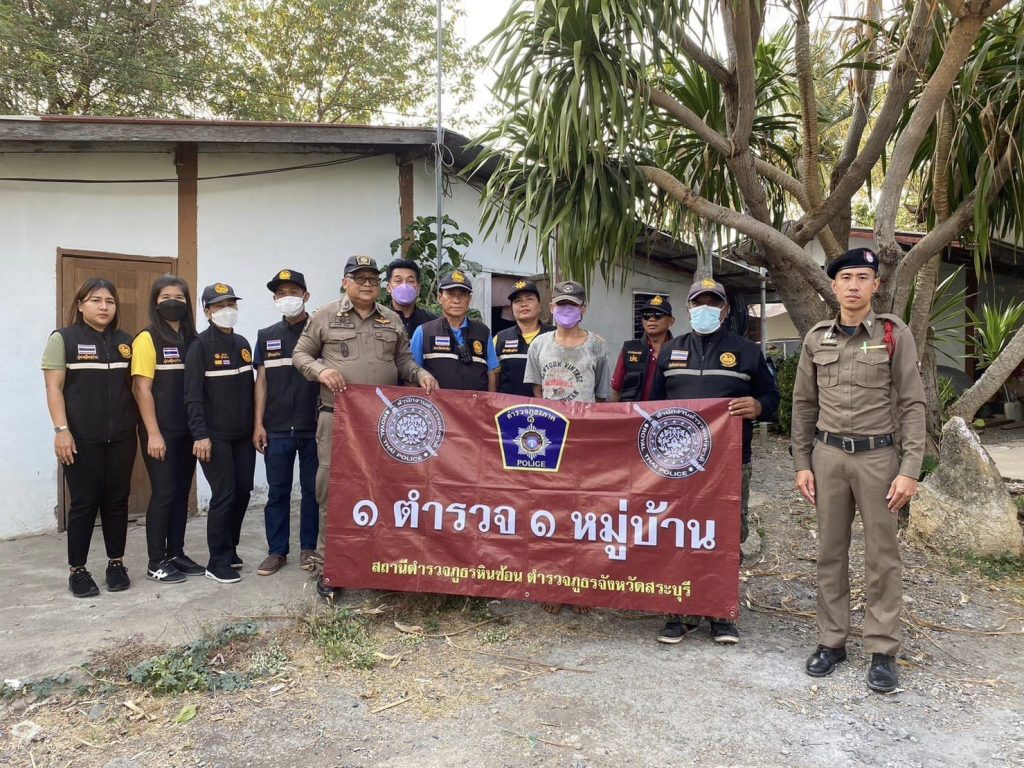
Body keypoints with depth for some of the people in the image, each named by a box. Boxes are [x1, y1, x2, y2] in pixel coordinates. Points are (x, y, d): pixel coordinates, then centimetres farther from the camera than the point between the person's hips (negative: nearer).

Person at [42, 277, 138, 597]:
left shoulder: (125, 341, 10)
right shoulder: (63, 339, -1)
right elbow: (54, 388, -6)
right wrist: (61, 429, -14)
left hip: (121, 437, 4)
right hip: (82, 439, -4)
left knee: (117, 501, 8)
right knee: (84, 503, 1)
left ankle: (116, 563, 20)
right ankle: (77, 570, 13)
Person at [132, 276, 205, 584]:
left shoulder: (192, 339, 11)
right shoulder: (147, 339, -7)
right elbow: (142, 389, -12)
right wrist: (153, 433, -16)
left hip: (187, 430, 6)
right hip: (161, 431, -6)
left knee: (182, 491, 11)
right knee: (164, 492, -3)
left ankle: (176, 554, 22)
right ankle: (156, 563, 8)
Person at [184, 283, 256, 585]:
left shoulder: (242, 343, 12)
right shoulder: (200, 346, -8)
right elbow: (193, 395, -13)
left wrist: (256, 426, 13)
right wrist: (200, 435, -18)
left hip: (243, 434, 6)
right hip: (215, 435, -6)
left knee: (243, 491, 9)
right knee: (224, 495, -5)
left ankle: (229, 549, 27)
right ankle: (218, 561, 7)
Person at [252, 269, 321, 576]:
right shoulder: (266, 336, 10)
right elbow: (261, 382, 10)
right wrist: (258, 424, 3)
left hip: (314, 427, -2)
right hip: (277, 429, 2)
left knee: (313, 489, 7)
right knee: (277, 491, 8)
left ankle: (309, 548, 19)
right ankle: (277, 550, 18)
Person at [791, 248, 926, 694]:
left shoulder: (895, 335, -2)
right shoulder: (816, 338, 6)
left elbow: (912, 405, -4)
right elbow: (803, 405, 9)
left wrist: (910, 470, -10)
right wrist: (802, 463, 5)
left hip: (878, 456, -2)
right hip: (828, 456, 3)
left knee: (882, 557, 4)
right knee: (830, 553, 10)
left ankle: (883, 652, 16)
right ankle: (831, 641, 22)